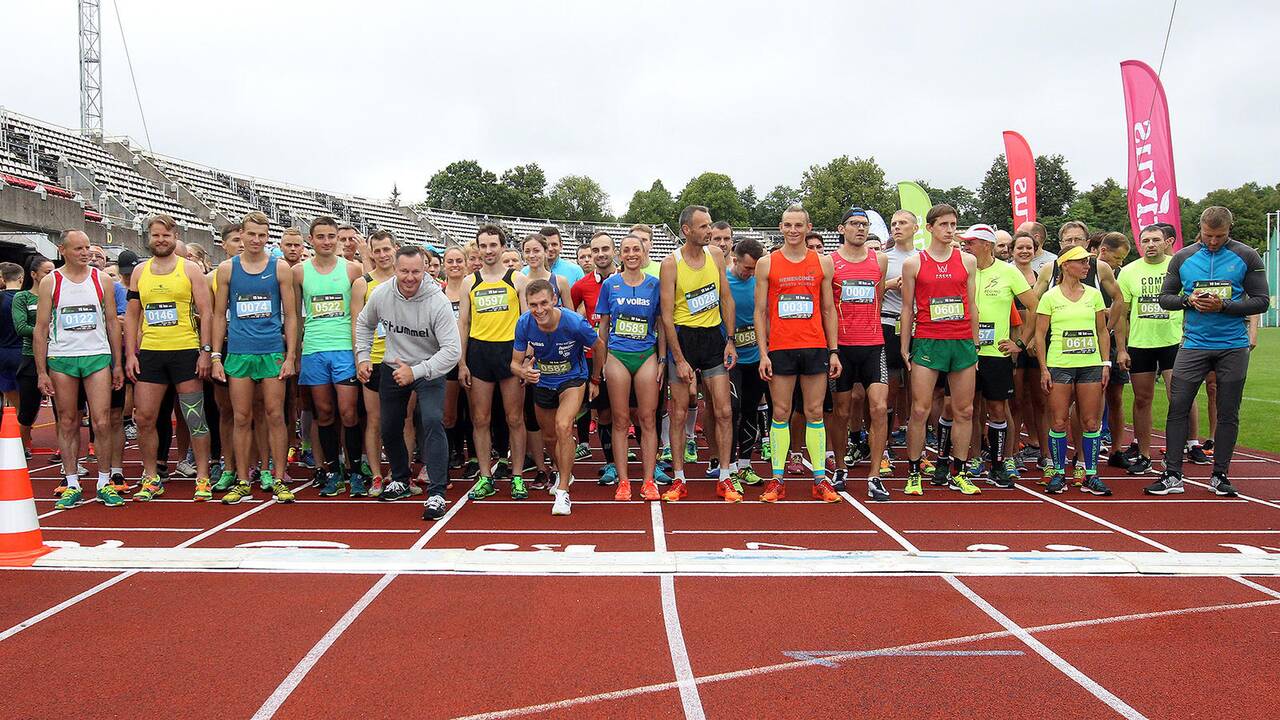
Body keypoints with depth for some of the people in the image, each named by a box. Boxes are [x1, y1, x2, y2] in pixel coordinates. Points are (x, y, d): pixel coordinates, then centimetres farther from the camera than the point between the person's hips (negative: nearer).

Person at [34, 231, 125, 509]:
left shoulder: (101, 279, 6)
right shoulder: (50, 282, 3)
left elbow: (112, 323, 10)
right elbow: (40, 329, 4)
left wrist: (118, 364, 5)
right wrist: (41, 372, -2)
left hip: (98, 356, 0)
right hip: (60, 359, 0)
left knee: (101, 422, -6)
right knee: (67, 423, 5)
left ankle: (104, 483, 4)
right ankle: (72, 484, 13)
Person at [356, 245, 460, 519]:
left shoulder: (438, 302, -26)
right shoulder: (381, 293, -13)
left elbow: (452, 350, -29)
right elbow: (364, 323, 10)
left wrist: (416, 372, -34)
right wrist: (363, 357, 2)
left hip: (429, 369, -5)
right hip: (391, 368, 5)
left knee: (432, 421, -24)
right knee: (388, 427, 14)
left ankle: (436, 493, -19)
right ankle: (400, 480, 38)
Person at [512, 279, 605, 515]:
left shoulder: (575, 323, -28)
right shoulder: (524, 324, -21)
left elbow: (599, 347, -8)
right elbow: (515, 363, -10)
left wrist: (595, 380, 3)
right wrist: (524, 372, -34)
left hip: (572, 379, -4)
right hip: (541, 382, 4)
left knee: (563, 427, -28)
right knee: (549, 436, 19)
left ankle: (562, 492, -16)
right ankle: (564, 473, 52)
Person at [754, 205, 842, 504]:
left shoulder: (823, 263, 8)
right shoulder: (766, 264, 4)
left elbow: (828, 310, 10)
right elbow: (760, 312, 3)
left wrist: (834, 351, 4)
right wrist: (763, 353, -4)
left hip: (815, 347, 1)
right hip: (780, 348, -1)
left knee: (814, 413, 4)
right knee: (780, 413, 2)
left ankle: (820, 479, 10)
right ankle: (777, 479, 9)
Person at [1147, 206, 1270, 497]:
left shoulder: (1247, 257, 0)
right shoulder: (1182, 257, 5)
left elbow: (1261, 300, -2)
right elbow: (1165, 297, 9)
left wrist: (1224, 306, -16)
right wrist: (1188, 300, -11)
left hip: (1233, 347, -1)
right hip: (1194, 345, 1)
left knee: (1228, 414, 6)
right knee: (1177, 408, -4)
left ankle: (1220, 476, 17)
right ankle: (1172, 475, 2)